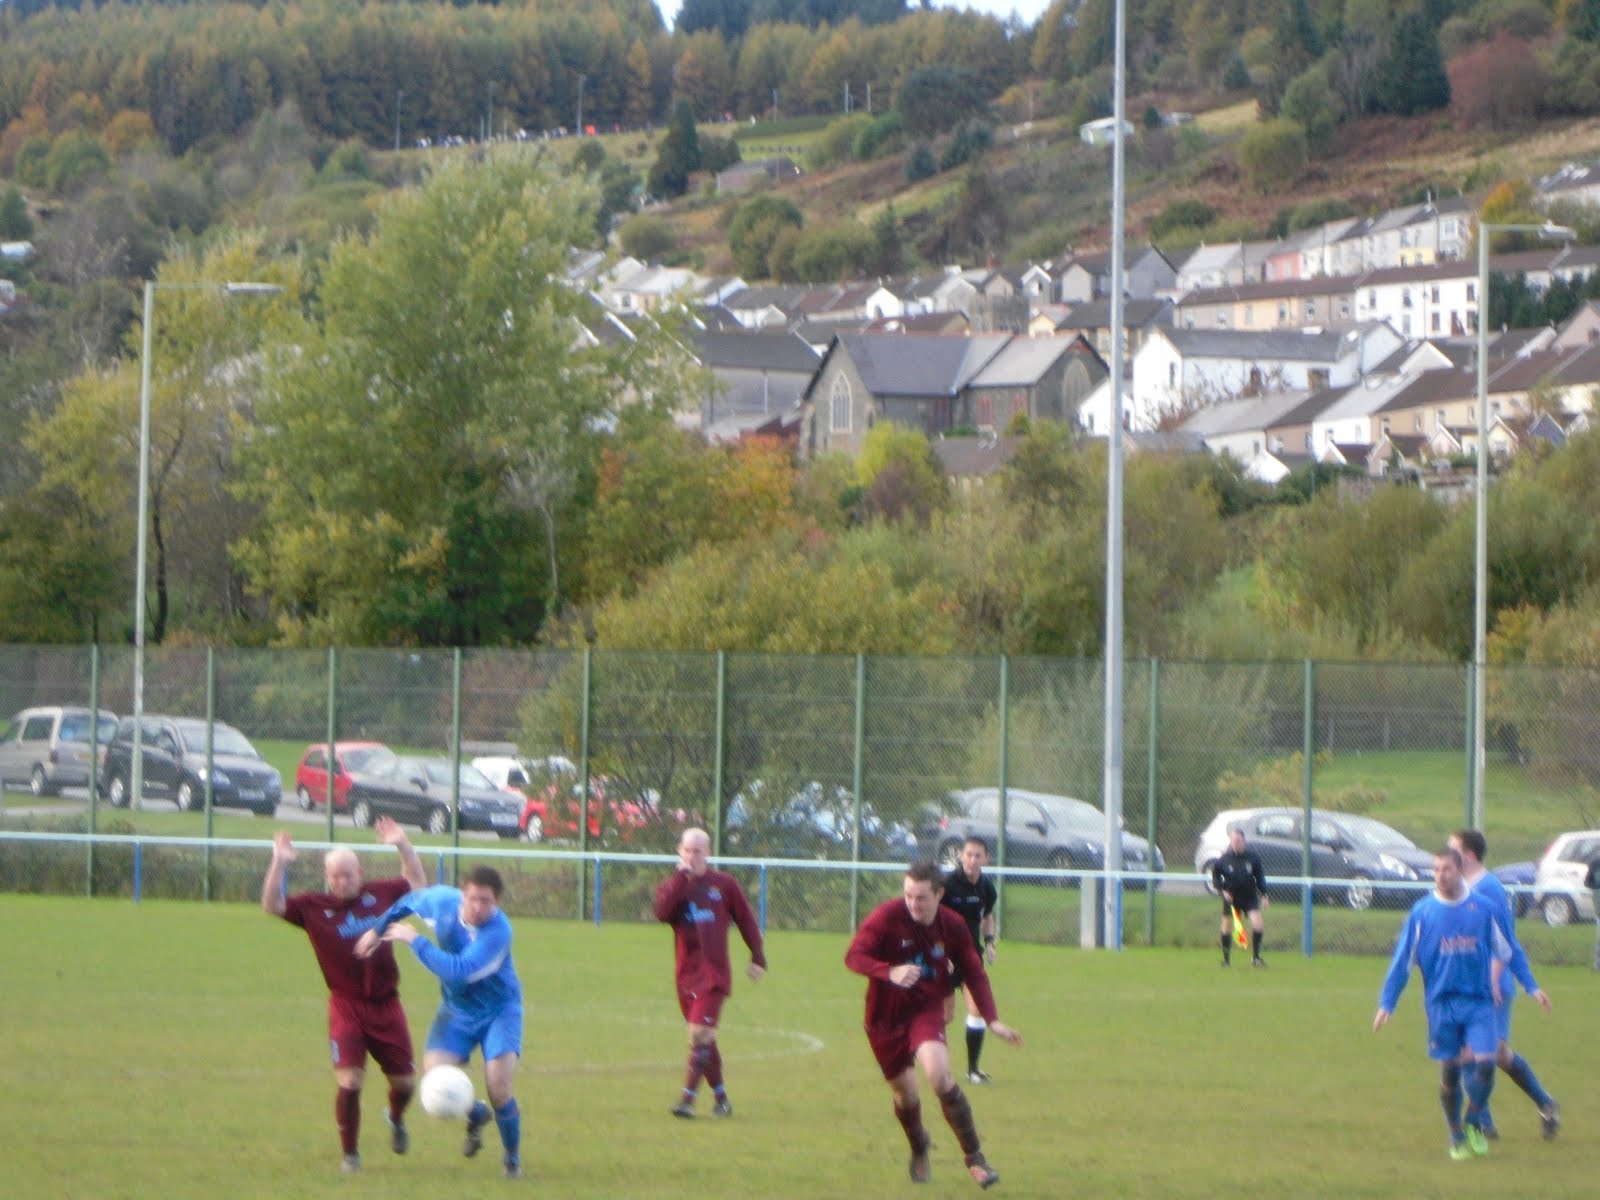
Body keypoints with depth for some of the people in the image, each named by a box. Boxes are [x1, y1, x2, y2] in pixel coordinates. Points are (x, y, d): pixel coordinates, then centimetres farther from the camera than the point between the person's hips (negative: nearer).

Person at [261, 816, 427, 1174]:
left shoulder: (379, 894, 4)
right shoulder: (314, 907, -3)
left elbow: (417, 883, 19)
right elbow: (272, 905, -12)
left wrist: (403, 846, 7)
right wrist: (279, 864, -22)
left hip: (386, 1004, 3)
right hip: (346, 1006, -3)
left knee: (404, 1082, 8)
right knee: (350, 1082, -15)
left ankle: (396, 1118, 45)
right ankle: (350, 1153, 4)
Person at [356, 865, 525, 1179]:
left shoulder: (498, 931, -32)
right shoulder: (443, 901, -15)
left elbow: (459, 971, -39)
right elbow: (411, 901, 11)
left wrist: (415, 940, -30)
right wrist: (377, 929, 13)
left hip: (498, 1011, -4)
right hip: (456, 1011, 4)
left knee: (499, 1090, -17)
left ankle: (513, 1159, 12)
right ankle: (475, 1115, 20)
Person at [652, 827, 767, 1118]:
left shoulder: (724, 884, 2)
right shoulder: (672, 885, 6)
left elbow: (746, 920, 9)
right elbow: (662, 913, -15)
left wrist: (758, 958, 8)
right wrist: (681, 877, -14)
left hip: (714, 974, -4)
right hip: (686, 974, 4)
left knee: (699, 1034, -15)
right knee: (705, 1039, 10)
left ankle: (687, 1099, -16)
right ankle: (720, 1099, 20)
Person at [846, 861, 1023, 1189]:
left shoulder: (952, 926, -7)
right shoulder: (886, 917, -16)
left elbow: (974, 973, 3)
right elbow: (853, 956, -19)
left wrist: (993, 1020, -6)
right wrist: (890, 972, -37)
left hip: (927, 1010, 0)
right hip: (886, 1015, 0)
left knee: (939, 1075, -25)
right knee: (905, 1094, 8)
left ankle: (974, 1157, -16)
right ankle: (918, 1151, 41)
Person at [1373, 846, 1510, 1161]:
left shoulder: (1482, 909, 1)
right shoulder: (1422, 912, -1)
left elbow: (1501, 950, 18)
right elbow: (1402, 960, 2)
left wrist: (1494, 980, 7)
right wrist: (1386, 1004, 0)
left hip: (1479, 1002, 0)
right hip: (1442, 1002, 0)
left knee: (1484, 1062, -12)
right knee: (1450, 1071, 2)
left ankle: (1474, 1122, 12)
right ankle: (1457, 1136, 19)